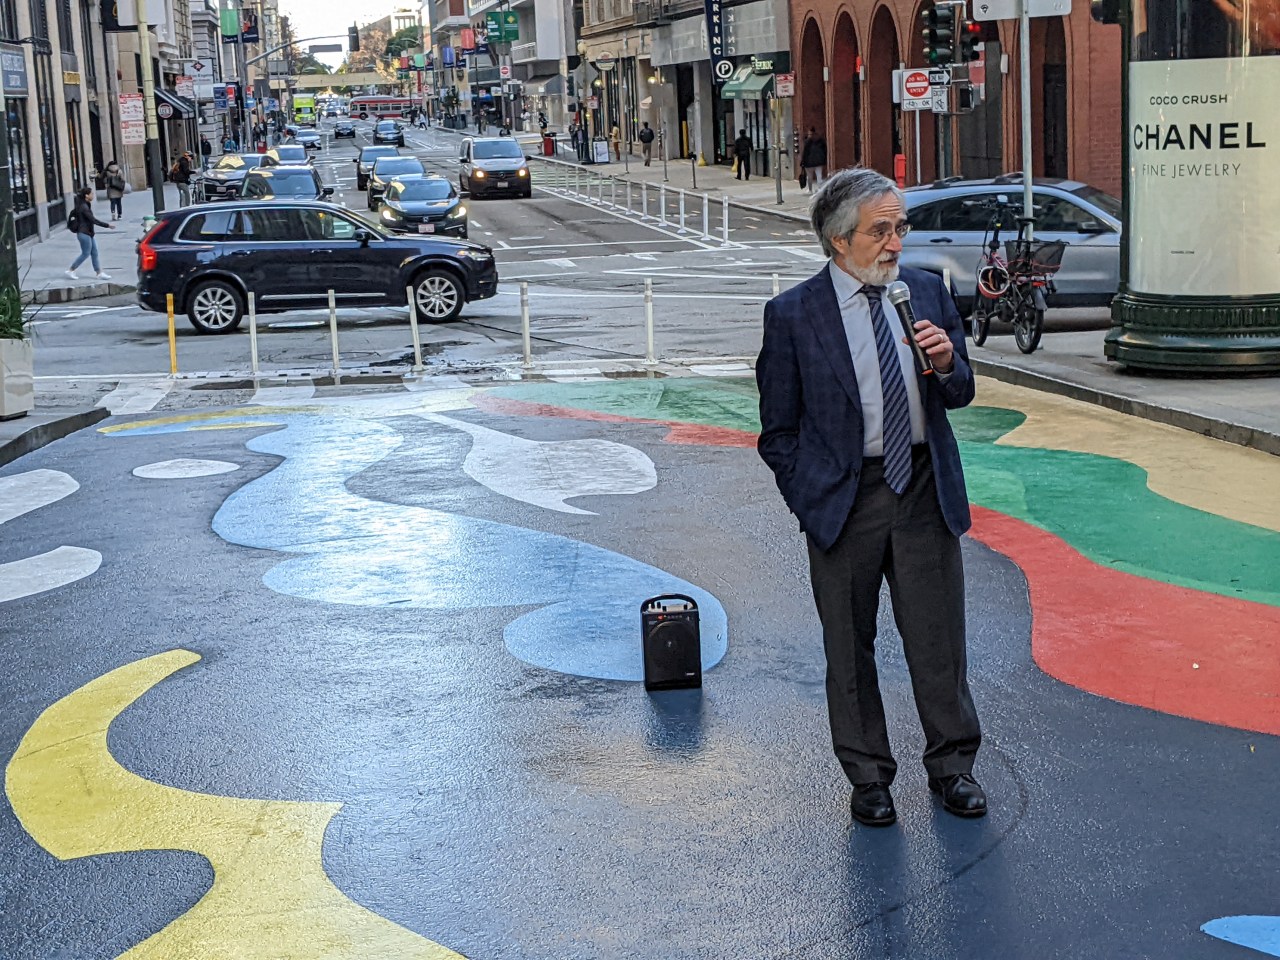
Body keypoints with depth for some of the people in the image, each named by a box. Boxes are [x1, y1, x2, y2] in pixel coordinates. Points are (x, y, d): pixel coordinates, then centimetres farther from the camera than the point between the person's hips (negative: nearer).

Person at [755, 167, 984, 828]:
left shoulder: (928, 291, 5)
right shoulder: (793, 314, -6)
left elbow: (959, 396, 11)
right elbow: (779, 433, 0)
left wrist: (947, 365, -10)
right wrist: (812, 501, -7)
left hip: (925, 492, 2)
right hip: (843, 501, -2)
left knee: (939, 638, 8)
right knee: (849, 647, 9)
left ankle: (951, 765, 27)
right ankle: (868, 776, 25)